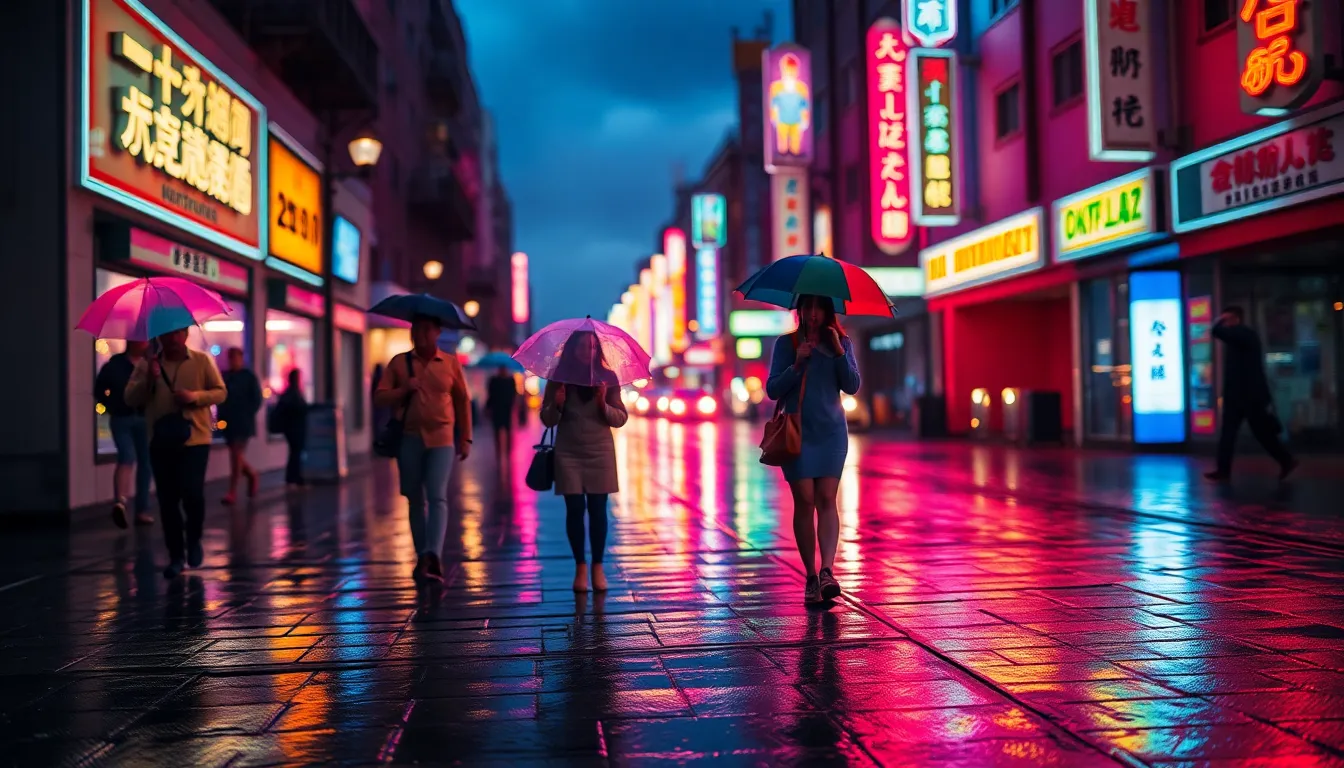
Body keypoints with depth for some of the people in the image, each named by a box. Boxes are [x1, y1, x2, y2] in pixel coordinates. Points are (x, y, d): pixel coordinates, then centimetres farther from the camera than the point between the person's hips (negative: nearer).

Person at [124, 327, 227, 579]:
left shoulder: (202, 360, 2)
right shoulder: (146, 364, 6)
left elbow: (221, 392, 3)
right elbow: (130, 399, 1)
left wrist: (195, 396, -15)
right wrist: (147, 379, -15)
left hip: (195, 439, -2)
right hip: (161, 442, 2)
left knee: (192, 494, -12)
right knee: (167, 501, 4)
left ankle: (194, 540, 16)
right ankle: (175, 556, 14)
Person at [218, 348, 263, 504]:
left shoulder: (249, 376, -1)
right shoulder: (225, 376, 9)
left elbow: (257, 399, -2)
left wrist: (247, 415, -10)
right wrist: (220, 415, 1)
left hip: (243, 422, -5)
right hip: (228, 421, 5)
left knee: (236, 454, -7)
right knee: (236, 454, 9)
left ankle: (232, 492, -6)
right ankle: (251, 474, 35)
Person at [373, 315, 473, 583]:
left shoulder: (451, 363, 5)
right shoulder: (399, 362, 7)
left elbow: (463, 401, 9)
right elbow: (379, 398, 5)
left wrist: (465, 438, 6)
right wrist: (403, 390, -13)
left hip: (442, 440, -2)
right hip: (409, 439, 2)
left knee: (437, 497, -15)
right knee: (416, 500, 7)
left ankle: (433, 556, -25)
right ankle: (423, 558, 15)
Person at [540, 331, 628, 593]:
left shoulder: (607, 378, 1)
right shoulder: (559, 378, 1)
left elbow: (621, 418, 1)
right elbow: (547, 420, 5)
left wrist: (603, 405, -16)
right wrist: (557, 405, -15)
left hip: (600, 453, 0)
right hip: (568, 454, 0)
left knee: (597, 510, 0)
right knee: (575, 509, -1)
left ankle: (598, 567, 9)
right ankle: (580, 567, 10)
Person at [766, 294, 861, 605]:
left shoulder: (841, 344, 8)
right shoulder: (786, 344, 4)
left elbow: (852, 386, -2)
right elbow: (772, 389, 0)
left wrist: (838, 351, -13)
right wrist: (797, 364, -14)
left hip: (832, 431, 1)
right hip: (797, 432, -1)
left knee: (826, 499, -10)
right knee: (805, 501, -4)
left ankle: (827, 571, -17)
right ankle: (810, 576, 2)